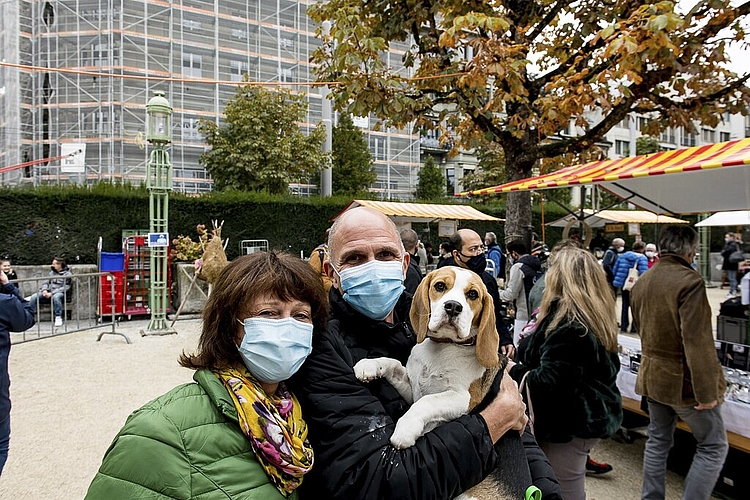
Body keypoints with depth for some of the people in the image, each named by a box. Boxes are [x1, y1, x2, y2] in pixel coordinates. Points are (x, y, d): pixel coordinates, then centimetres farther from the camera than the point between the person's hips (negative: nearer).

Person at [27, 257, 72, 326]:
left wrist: (51, 293, -20)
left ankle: (58, 317, -30)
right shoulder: (52, 272, 16)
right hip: (48, 292, 6)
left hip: (60, 293, -6)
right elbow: (46, 282, 15)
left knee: (55, 297, -40)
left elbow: (65, 288, -11)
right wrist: (44, 290, -8)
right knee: (34, 297, -18)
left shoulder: (67, 274, -3)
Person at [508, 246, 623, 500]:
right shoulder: (596, 316, 6)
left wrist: (513, 371, -9)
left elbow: (548, 381, -27)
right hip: (589, 417, 10)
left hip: (569, 425, -10)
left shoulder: (568, 324, -25)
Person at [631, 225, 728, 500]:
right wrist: (707, 391, -19)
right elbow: (697, 342, -24)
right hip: (683, 381, -7)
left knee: (658, 441, 18)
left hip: (651, 375, 7)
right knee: (713, 446, 9)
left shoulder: (642, 281, 4)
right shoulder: (689, 281, -20)